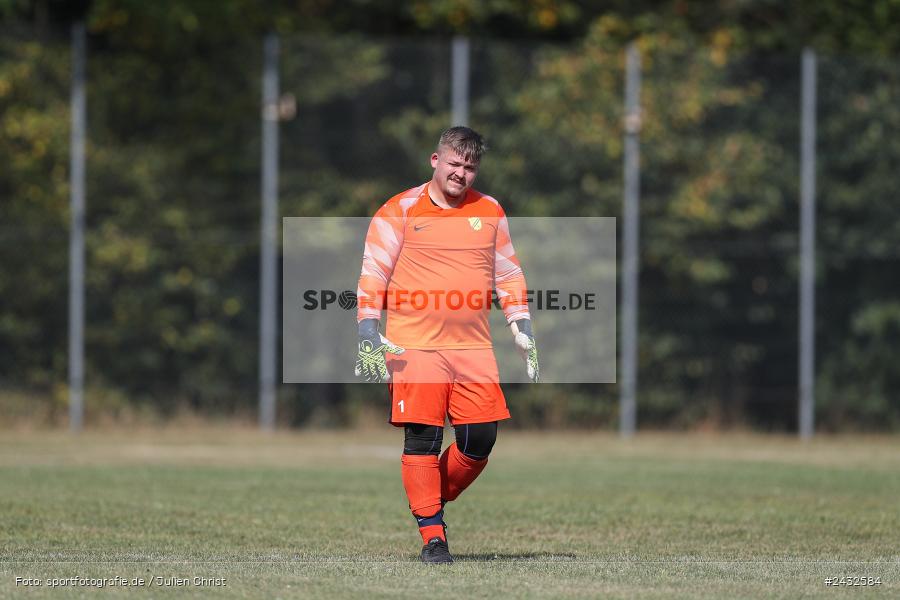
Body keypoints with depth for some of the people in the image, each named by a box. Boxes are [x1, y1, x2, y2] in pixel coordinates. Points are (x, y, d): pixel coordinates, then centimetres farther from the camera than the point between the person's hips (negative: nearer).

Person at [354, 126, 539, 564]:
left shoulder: (490, 212, 13)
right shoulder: (399, 211, 2)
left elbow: (509, 276, 21)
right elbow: (372, 277, 1)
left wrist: (523, 333, 14)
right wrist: (369, 336, -8)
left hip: (474, 348, 4)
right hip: (414, 346, -4)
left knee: (481, 438, -2)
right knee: (422, 439, -8)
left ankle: (434, 501, 22)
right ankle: (432, 536, -1)